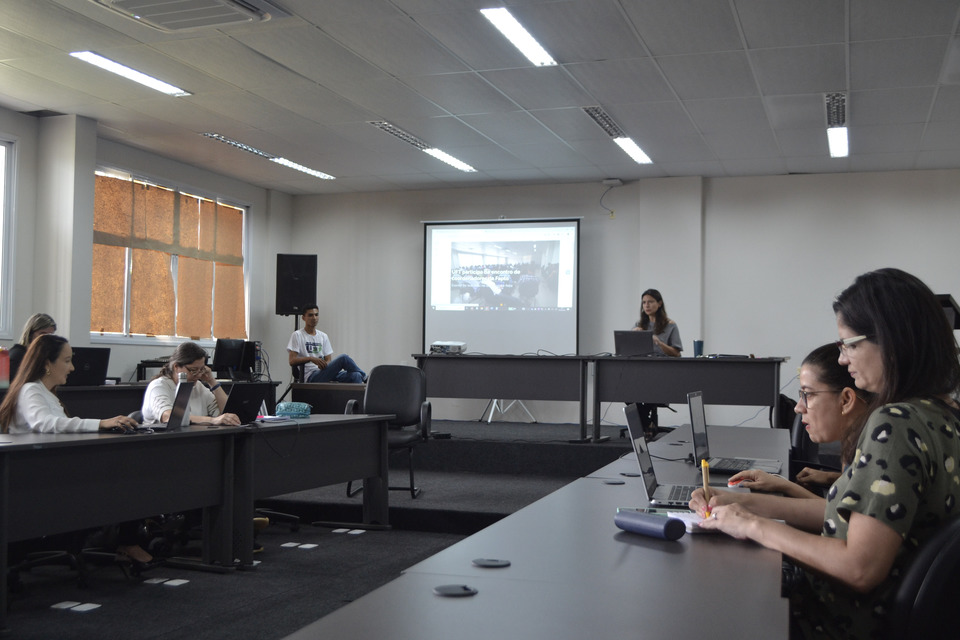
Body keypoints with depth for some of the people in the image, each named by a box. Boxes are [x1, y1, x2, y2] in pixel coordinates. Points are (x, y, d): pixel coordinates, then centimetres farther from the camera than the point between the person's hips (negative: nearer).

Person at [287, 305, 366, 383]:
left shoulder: (323, 336, 19)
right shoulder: (297, 335, 2)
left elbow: (328, 360, 15)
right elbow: (292, 361, -7)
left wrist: (324, 364, -10)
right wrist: (311, 358, -22)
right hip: (311, 377, -6)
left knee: (355, 376, -22)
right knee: (343, 358, -24)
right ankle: (364, 376, -2)